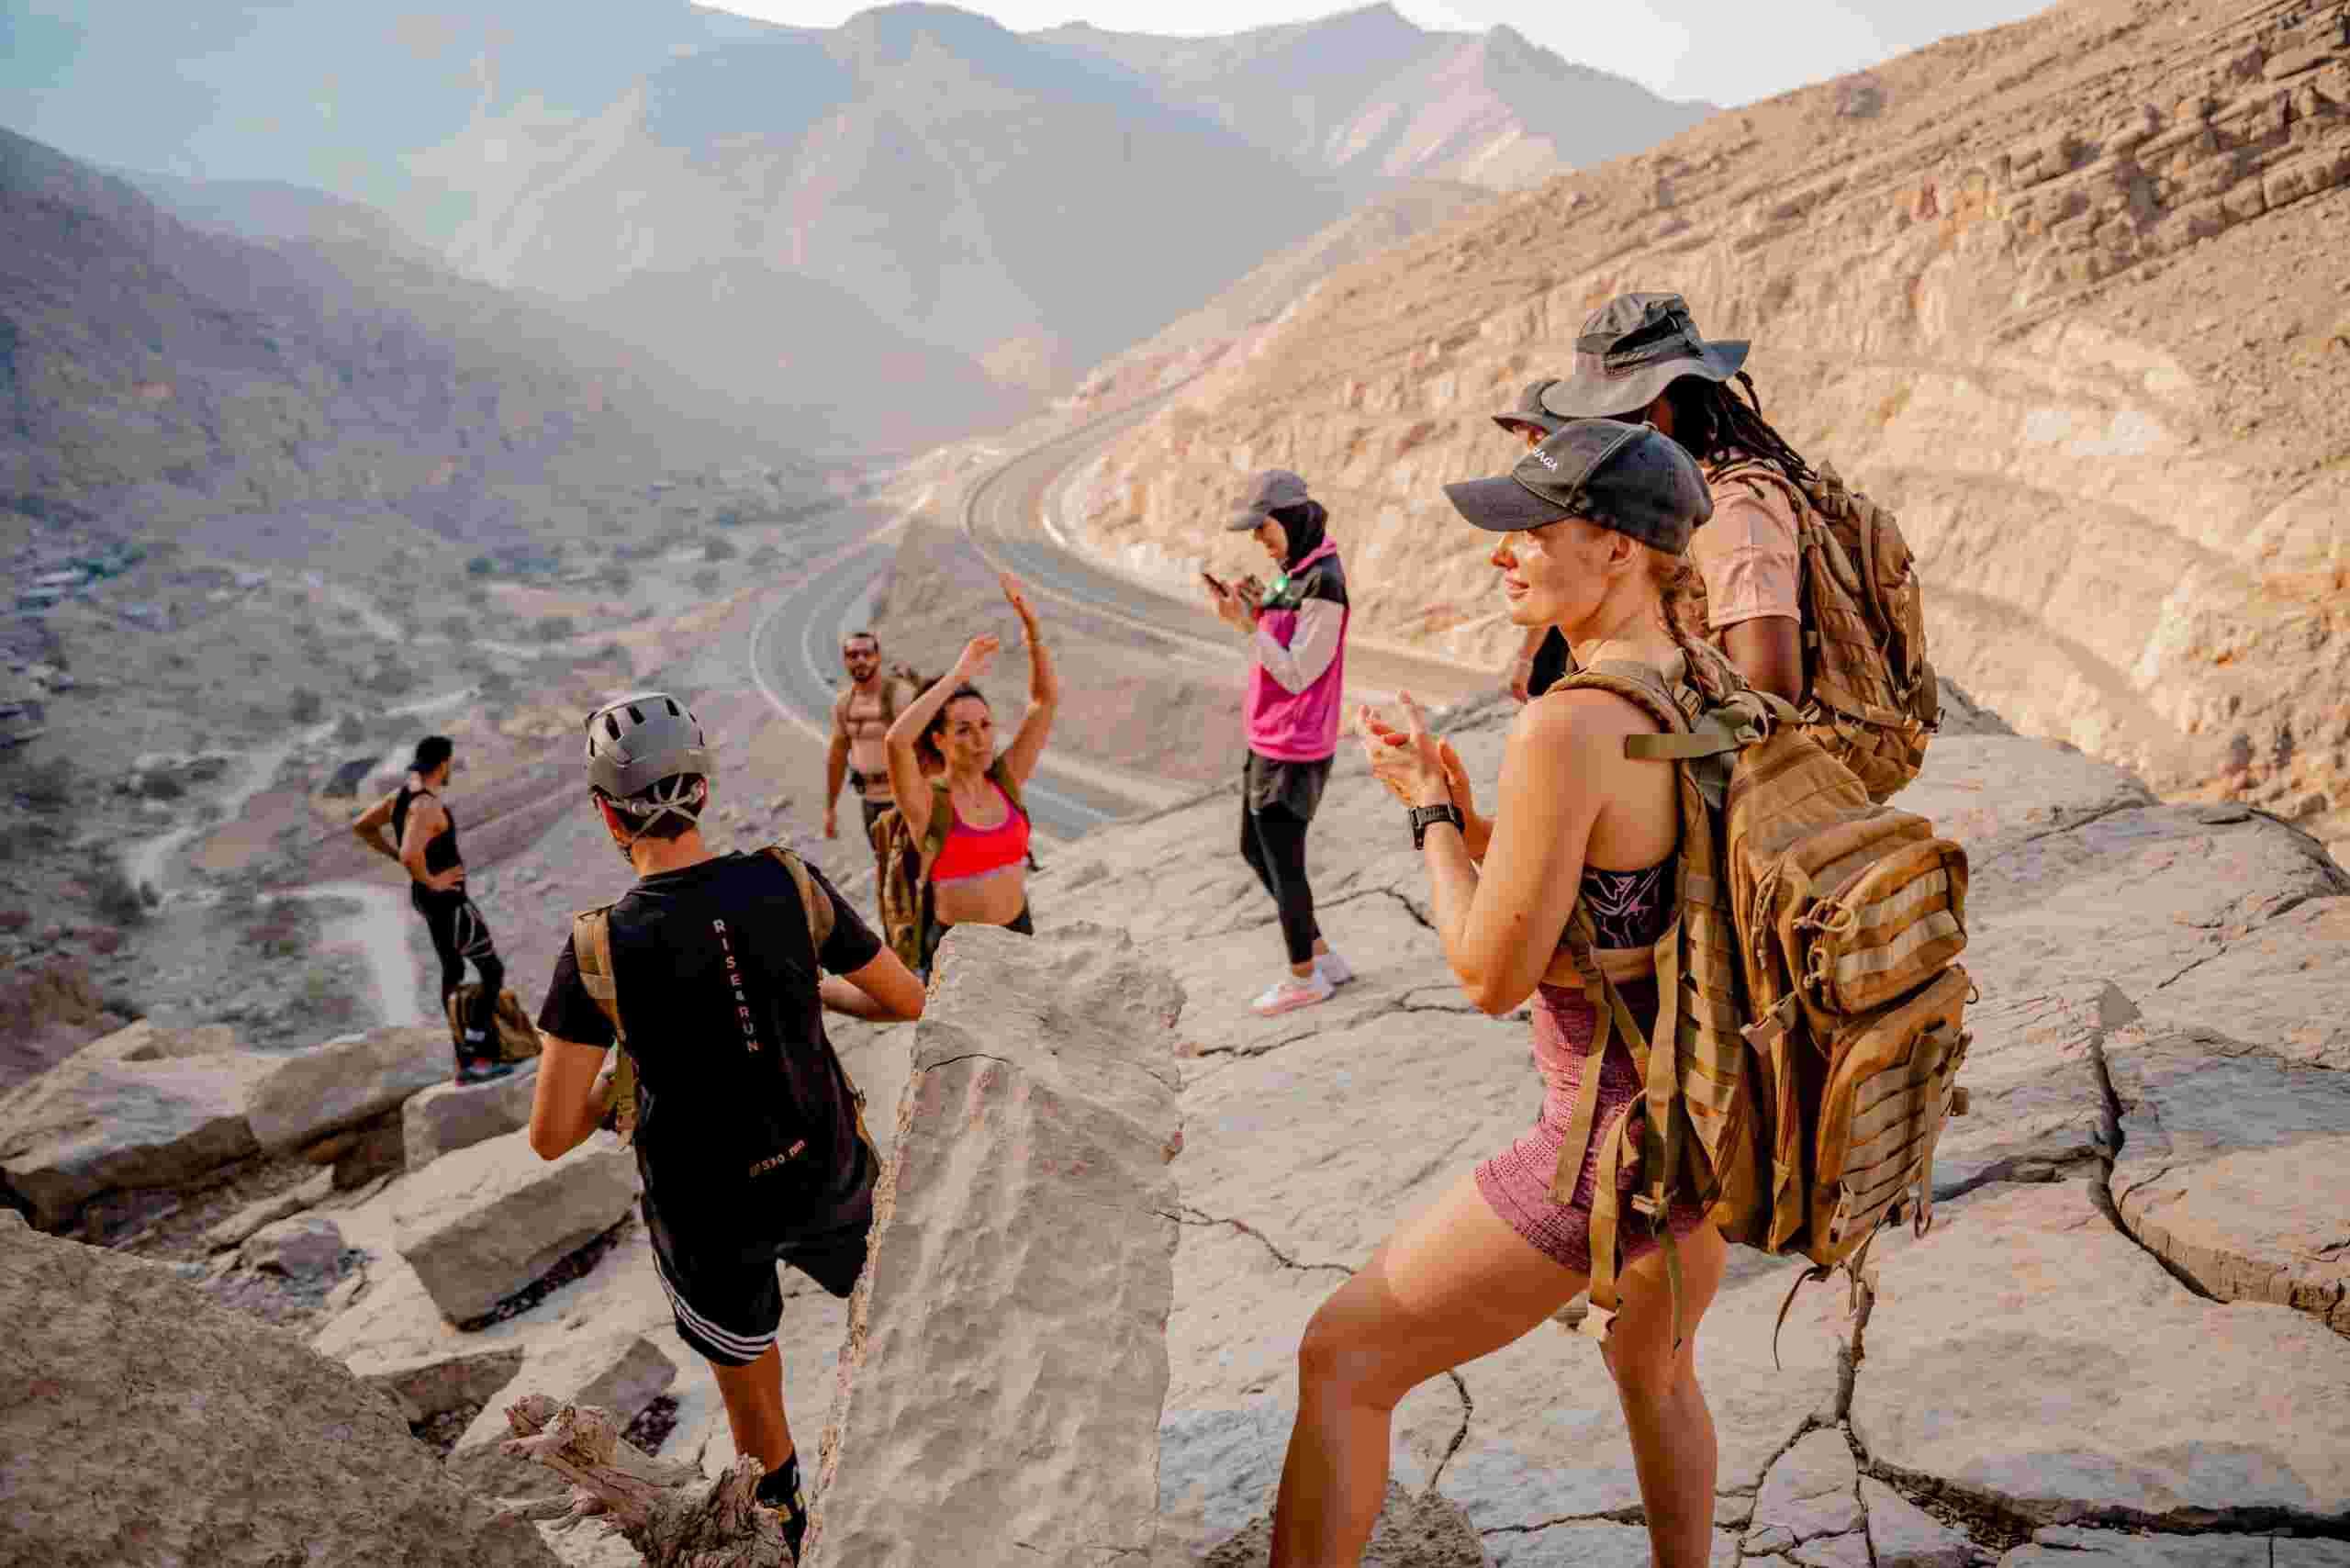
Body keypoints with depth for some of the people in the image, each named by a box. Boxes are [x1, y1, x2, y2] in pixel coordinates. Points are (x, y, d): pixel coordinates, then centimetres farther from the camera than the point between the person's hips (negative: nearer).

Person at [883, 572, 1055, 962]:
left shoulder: (1005, 780, -2)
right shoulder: (926, 802, -14)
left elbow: (1046, 700, -4)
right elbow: (897, 739, -34)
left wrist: (1031, 626, -15)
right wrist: (958, 674, -30)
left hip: (1018, 933, 4)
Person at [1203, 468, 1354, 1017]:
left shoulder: (1323, 582, -20)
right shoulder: (1294, 573, 8)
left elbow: (1297, 674, -20)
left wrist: (1245, 623, -23)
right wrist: (1253, 611, 0)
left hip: (1293, 750, -10)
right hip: (1268, 741, 10)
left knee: (1282, 865, 4)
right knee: (1254, 850, 20)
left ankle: (1303, 977, 24)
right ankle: (1323, 957, 32)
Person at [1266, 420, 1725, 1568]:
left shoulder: (1567, 725, -26)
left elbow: (1493, 976, -18)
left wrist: (1428, 810, -6)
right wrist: (1459, 806, 3)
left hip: (1622, 1135, -9)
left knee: (1343, 1360, 8)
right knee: (1652, 1368, 35)